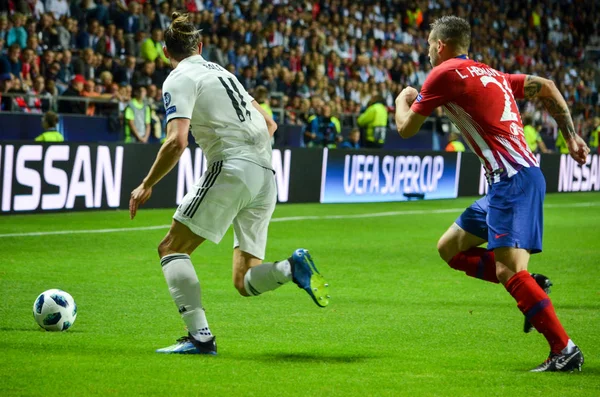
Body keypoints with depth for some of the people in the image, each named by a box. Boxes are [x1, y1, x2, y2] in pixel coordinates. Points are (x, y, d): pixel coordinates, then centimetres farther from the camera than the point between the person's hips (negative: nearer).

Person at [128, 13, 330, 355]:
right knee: (245, 282, 9)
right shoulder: (222, 72, 24)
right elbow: (269, 125, 27)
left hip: (231, 171, -8)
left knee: (172, 249, 2)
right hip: (266, 176, 8)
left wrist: (147, 185, -5)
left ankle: (200, 337, -13)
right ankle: (291, 267, -21)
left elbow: (177, 141, -14)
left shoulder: (179, 80, 0)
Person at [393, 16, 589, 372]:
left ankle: (565, 349, -20)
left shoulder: (445, 74, -5)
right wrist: (571, 135, 20)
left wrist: (403, 99, 25)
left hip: (514, 179, -10)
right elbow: (546, 87, 22)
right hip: (509, 179, 10)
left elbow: (406, 128, 3)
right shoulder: (491, 74, 20)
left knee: (509, 270, -17)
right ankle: (530, 288, 8)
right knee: (450, 248, 15)